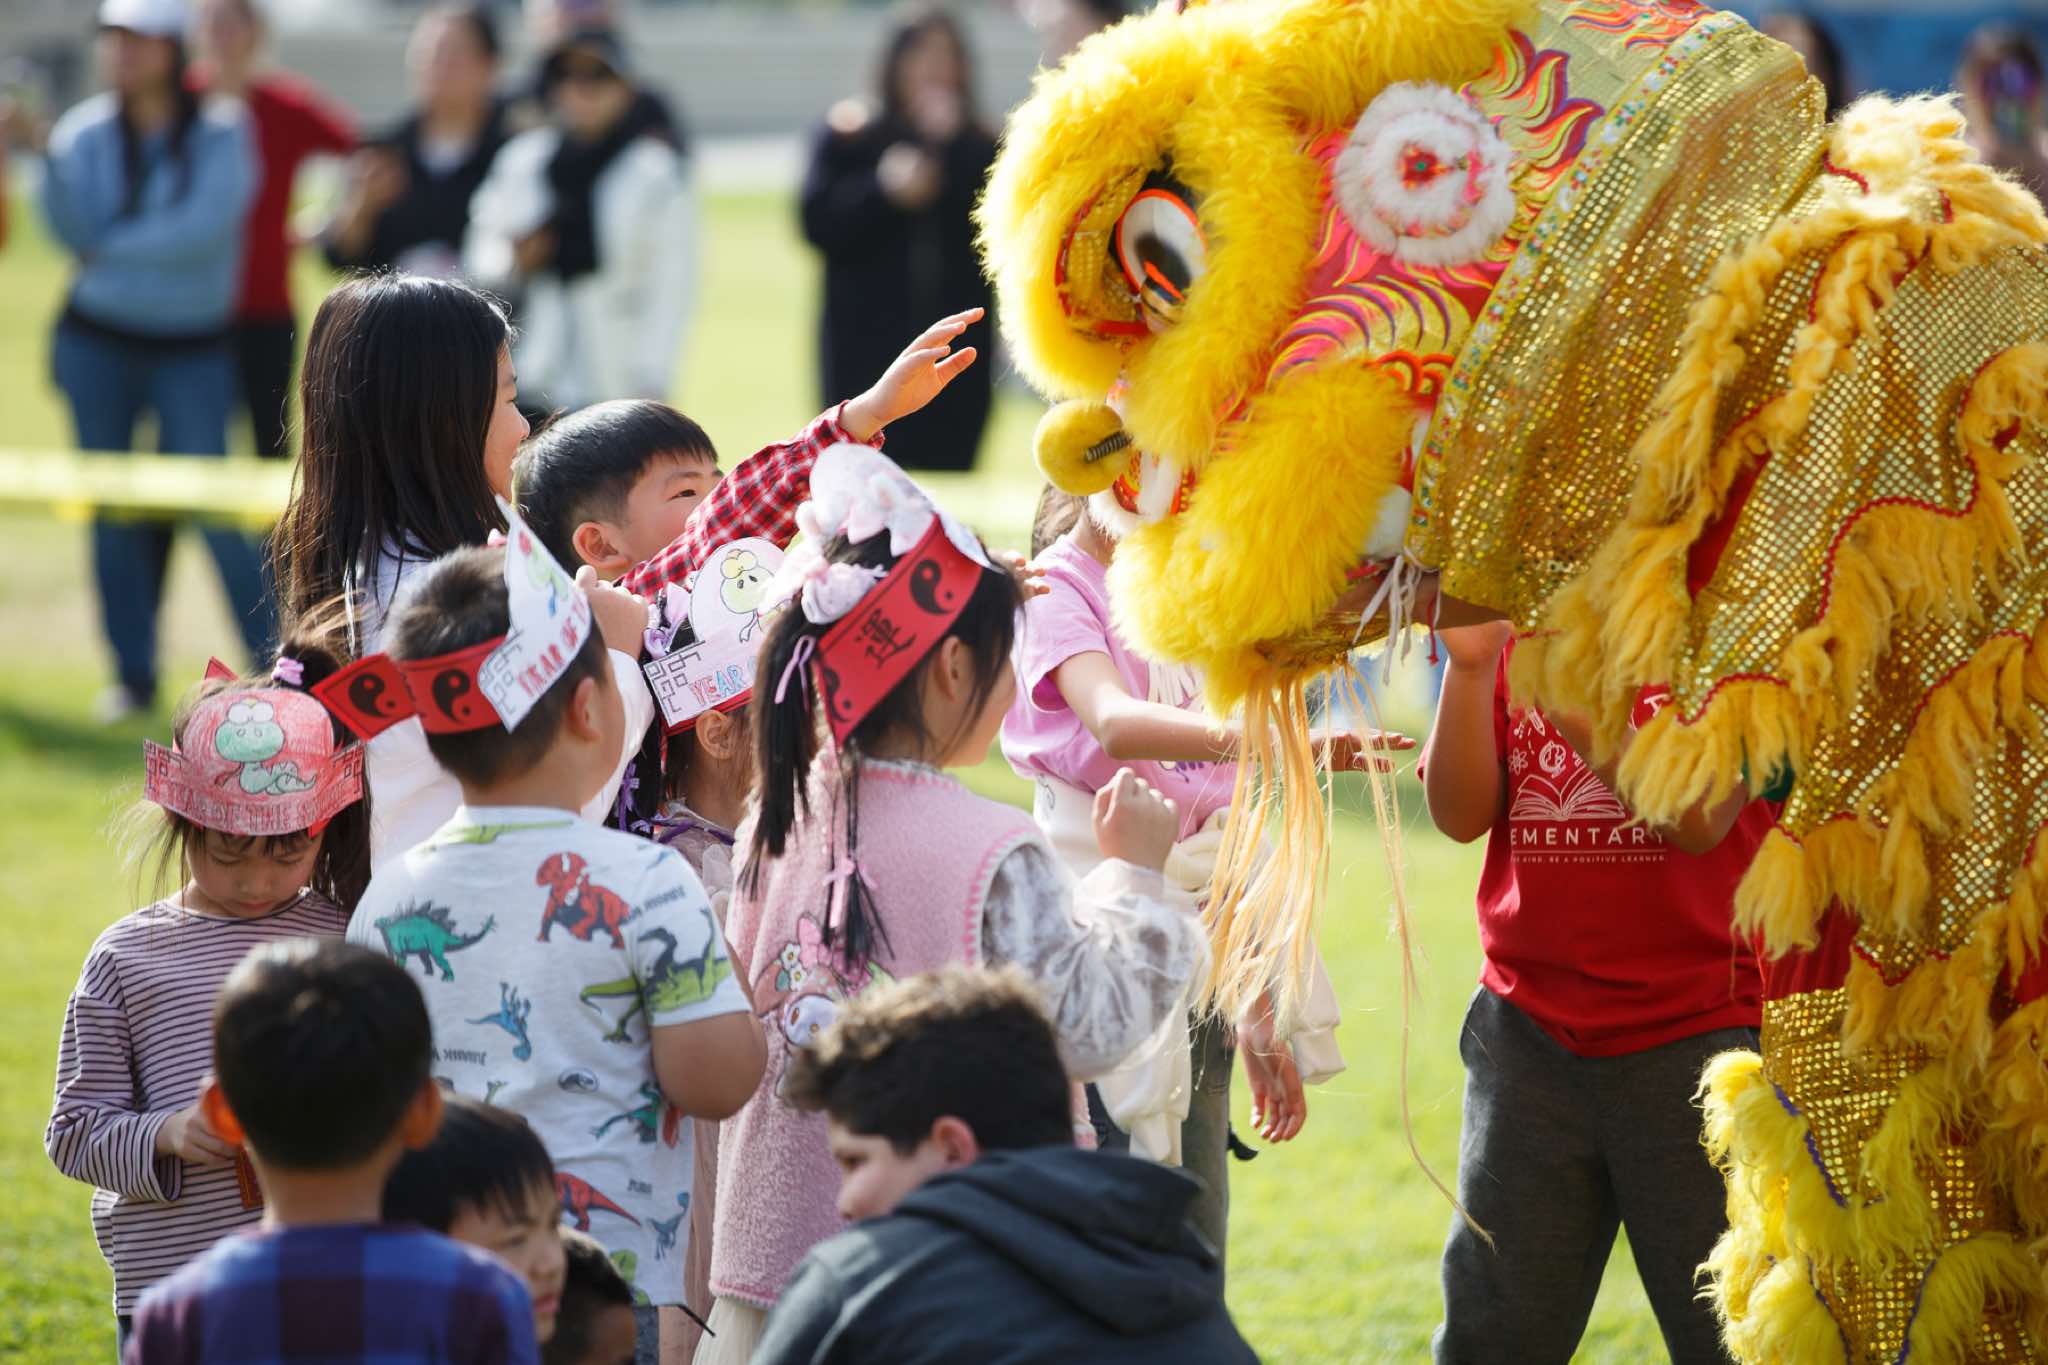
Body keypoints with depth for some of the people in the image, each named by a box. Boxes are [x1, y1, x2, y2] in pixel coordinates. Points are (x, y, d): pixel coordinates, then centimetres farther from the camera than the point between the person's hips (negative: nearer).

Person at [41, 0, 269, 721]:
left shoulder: (220, 135, -6)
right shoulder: (86, 134, 2)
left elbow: (205, 228, -18)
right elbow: (71, 228, -8)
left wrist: (111, 247, -12)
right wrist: (44, 157, -22)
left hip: (192, 350, -3)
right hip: (98, 346, 3)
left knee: (215, 511, -10)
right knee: (112, 514, 5)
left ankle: (275, 666, -2)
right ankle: (133, 676, 14)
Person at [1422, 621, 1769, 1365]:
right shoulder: (1509, 633, 7)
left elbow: (1698, 821, -17)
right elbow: (1460, 815, -4)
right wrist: (1469, 663, -17)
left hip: (1696, 1031, -3)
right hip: (1526, 1034, 3)